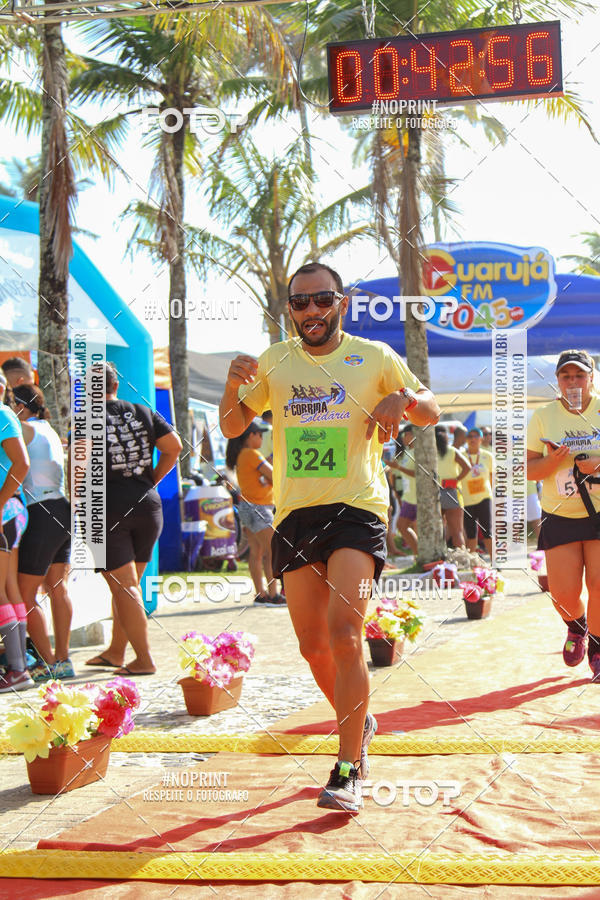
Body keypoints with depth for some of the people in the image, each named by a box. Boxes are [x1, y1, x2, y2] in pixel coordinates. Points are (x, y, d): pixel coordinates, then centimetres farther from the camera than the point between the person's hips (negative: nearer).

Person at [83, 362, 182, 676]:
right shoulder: (143, 412, 8)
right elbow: (173, 447, 4)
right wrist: (152, 480, 11)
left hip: (107, 508, -5)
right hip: (147, 505, 5)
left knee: (124, 587, -1)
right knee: (127, 585, 17)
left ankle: (144, 659, -3)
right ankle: (115, 651, 28)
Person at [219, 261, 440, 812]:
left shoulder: (374, 357, 4)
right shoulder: (274, 361, 11)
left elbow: (431, 413, 12)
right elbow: (232, 426, 16)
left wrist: (403, 399, -12)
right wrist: (233, 383, -5)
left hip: (357, 508, -4)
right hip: (294, 513, 4)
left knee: (344, 632, -18)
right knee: (313, 645, 7)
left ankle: (348, 772, -12)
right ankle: (358, 723, 35)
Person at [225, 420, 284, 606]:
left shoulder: (240, 455, 14)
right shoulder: (252, 454, -14)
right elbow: (275, 477, -14)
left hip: (247, 507, 10)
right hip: (257, 507, -10)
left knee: (256, 552, 9)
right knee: (272, 551, -7)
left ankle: (260, 594, 11)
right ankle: (273, 595, -7)